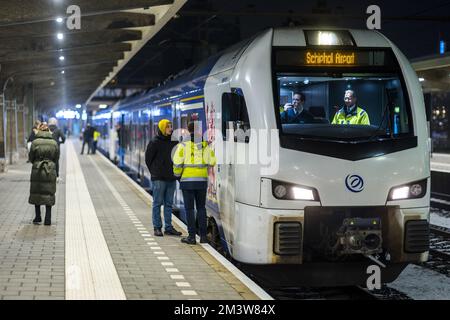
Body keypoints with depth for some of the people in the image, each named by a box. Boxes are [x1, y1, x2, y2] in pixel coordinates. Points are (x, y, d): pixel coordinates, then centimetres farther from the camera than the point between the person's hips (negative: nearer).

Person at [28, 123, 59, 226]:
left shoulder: (35, 142, -8)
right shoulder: (54, 143, -2)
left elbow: (30, 158, 0)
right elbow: (57, 158, 5)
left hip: (37, 171, -1)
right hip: (50, 171, 1)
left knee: (36, 193, 12)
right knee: (49, 194, 6)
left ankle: (38, 217, 14)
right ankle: (48, 219, 3)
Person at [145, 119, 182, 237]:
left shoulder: (174, 142, 9)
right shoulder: (155, 143, -6)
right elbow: (148, 159, -1)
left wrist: (175, 172, 5)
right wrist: (155, 172, -1)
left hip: (171, 179, 5)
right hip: (159, 179, -5)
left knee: (169, 204, 9)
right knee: (157, 203, 0)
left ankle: (168, 227, 14)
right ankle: (157, 227, 5)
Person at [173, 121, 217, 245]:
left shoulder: (183, 145, -6)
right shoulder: (206, 145, 2)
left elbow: (177, 162, -11)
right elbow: (212, 162, 1)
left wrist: (177, 175, 6)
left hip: (187, 180, -3)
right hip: (202, 180, 3)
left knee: (189, 208, 3)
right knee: (201, 207, 13)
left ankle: (192, 236, 1)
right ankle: (203, 236, 10)